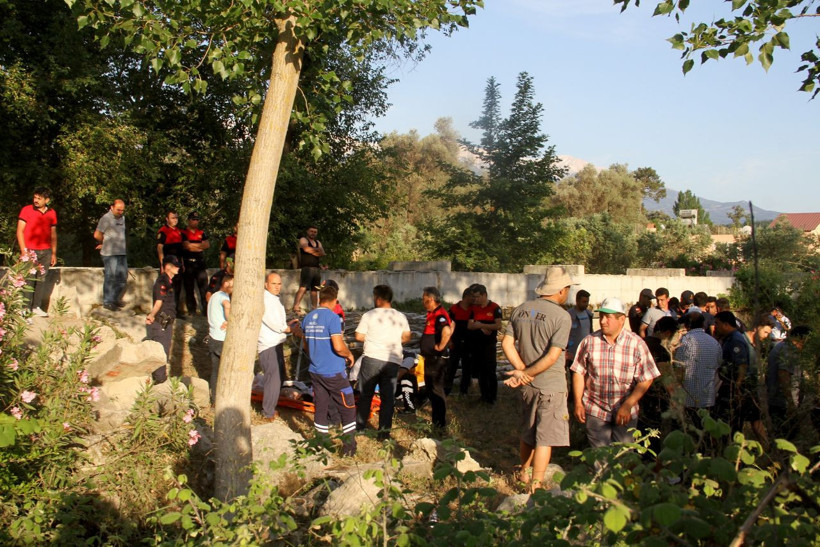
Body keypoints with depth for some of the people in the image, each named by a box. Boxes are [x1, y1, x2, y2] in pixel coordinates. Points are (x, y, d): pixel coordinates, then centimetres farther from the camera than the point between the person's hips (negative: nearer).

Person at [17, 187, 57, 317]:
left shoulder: (52, 213, 10)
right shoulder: (26, 210, -1)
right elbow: (20, 231, -2)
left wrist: (54, 253, 13)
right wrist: (24, 251, -9)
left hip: (45, 252, 3)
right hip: (30, 251, -3)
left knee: (42, 279, 3)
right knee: (29, 280, -4)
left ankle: (37, 307, 9)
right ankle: (26, 308, 1)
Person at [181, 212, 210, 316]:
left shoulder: (201, 233, 17)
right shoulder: (183, 233, 2)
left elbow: (207, 245, 4)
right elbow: (186, 246, -11)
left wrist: (193, 245, -6)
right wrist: (200, 246, 0)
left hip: (200, 263, 4)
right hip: (188, 264, -3)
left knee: (204, 288, -1)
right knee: (189, 289, 2)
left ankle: (206, 311, 1)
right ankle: (191, 312, 9)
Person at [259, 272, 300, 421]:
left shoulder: (274, 299, 16)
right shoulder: (264, 300, -16)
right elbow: (273, 323, -20)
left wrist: (289, 325, 1)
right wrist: (290, 329, -8)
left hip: (277, 344, 11)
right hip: (269, 346, -11)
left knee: (279, 376, 20)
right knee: (273, 378, -6)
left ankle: (270, 408, 33)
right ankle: (268, 413, 6)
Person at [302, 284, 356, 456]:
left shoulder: (308, 318, 6)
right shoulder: (332, 317, -16)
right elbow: (338, 347, -22)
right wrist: (349, 355, -3)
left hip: (315, 371, 6)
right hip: (333, 372, -6)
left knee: (320, 407, 13)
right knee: (348, 407, 5)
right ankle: (349, 446, 6)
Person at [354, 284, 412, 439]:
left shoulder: (369, 315, -5)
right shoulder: (401, 317, 4)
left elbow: (359, 337, -3)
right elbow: (406, 338, 7)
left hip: (371, 358, -2)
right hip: (393, 362, 2)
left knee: (365, 394, 14)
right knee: (388, 397, 7)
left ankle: (360, 425, 23)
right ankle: (384, 431, 6)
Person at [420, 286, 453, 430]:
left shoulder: (440, 315, -21)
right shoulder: (432, 314, 12)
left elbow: (447, 332, -40)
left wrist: (440, 347, -25)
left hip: (437, 359, -11)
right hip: (430, 358, 11)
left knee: (437, 390, -3)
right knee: (430, 389, 18)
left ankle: (441, 422, 6)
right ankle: (435, 419, 29)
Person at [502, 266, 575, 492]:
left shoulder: (520, 310, 3)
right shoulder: (561, 316, -15)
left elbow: (507, 343, 0)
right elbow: (552, 357, -20)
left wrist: (522, 371, -5)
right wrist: (526, 374, -14)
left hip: (528, 387, 6)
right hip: (551, 386, -6)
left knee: (528, 433, 22)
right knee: (545, 438, 2)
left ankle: (523, 473, 38)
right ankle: (535, 486, 5)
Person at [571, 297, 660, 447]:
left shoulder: (636, 343, -5)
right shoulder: (589, 341, -1)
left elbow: (646, 380, -7)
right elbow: (579, 373, 4)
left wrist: (627, 405, -15)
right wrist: (578, 403, -1)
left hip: (626, 413, -1)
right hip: (595, 412, 1)